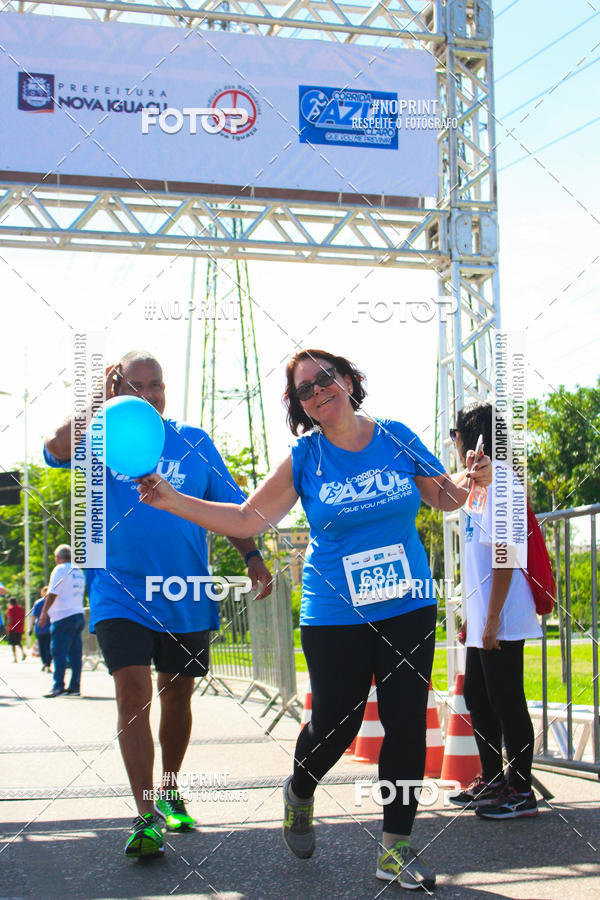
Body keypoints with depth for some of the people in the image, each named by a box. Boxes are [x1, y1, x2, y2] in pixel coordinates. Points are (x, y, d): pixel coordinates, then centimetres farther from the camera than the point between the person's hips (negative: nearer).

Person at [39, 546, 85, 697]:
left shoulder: (60, 570, -6)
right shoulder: (79, 572, 17)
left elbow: (52, 594, -13)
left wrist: (44, 613, -10)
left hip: (63, 617, -8)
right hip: (79, 615, 8)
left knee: (59, 653, -7)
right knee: (75, 654, 7)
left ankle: (58, 687, -12)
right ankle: (75, 687, 8)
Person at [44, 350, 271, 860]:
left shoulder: (194, 442, 9)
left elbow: (231, 507, 11)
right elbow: (57, 450, -16)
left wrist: (252, 556, -1)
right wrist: (102, 403, -10)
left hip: (186, 595, 3)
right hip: (120, 590, -2)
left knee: (177, 697, 13)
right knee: (133, 690, -15)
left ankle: (169, 791, 33)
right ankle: (147, 817, -13)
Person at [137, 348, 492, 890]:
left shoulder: (396, 438, 0)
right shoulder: (305, 458, -3)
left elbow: (445, 497, 12)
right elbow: (247, 519, -6)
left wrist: (474, 480, -10)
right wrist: (172, 500, -15)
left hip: (409, 607, 2)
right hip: (334, 616, -1)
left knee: (407, 724, 0)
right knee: (335, 724, 1)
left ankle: (396, 848, 13)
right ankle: (300, 793, 36)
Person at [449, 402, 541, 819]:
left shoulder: (498, 476, -14)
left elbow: (506, 552, -20)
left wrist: (492, 617, -22)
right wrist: (472, 613, 23)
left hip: (502, 620, -10)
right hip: (484, 619, 10)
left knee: (506, 701, -3)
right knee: (477, 696, 16)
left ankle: (521, 792, 6)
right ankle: (492, 781, 27)